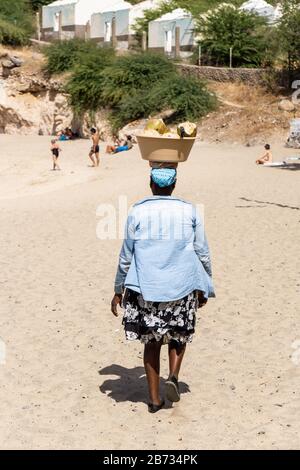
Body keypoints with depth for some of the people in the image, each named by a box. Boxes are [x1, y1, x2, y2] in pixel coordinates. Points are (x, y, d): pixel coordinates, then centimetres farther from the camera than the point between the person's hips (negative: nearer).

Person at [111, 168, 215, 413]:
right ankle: (173, 376, 0)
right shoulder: (189, 211, 0)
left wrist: (118, 290, 11)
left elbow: (126, 256, 1)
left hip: (145, 289, 0)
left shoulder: (138, 212, -2)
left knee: (152, 342, 13)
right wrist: (205, 287, 15)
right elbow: (203, 253, 3)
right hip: (182, 287, 0)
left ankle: (155, 398, 15)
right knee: (180, 334, 22)